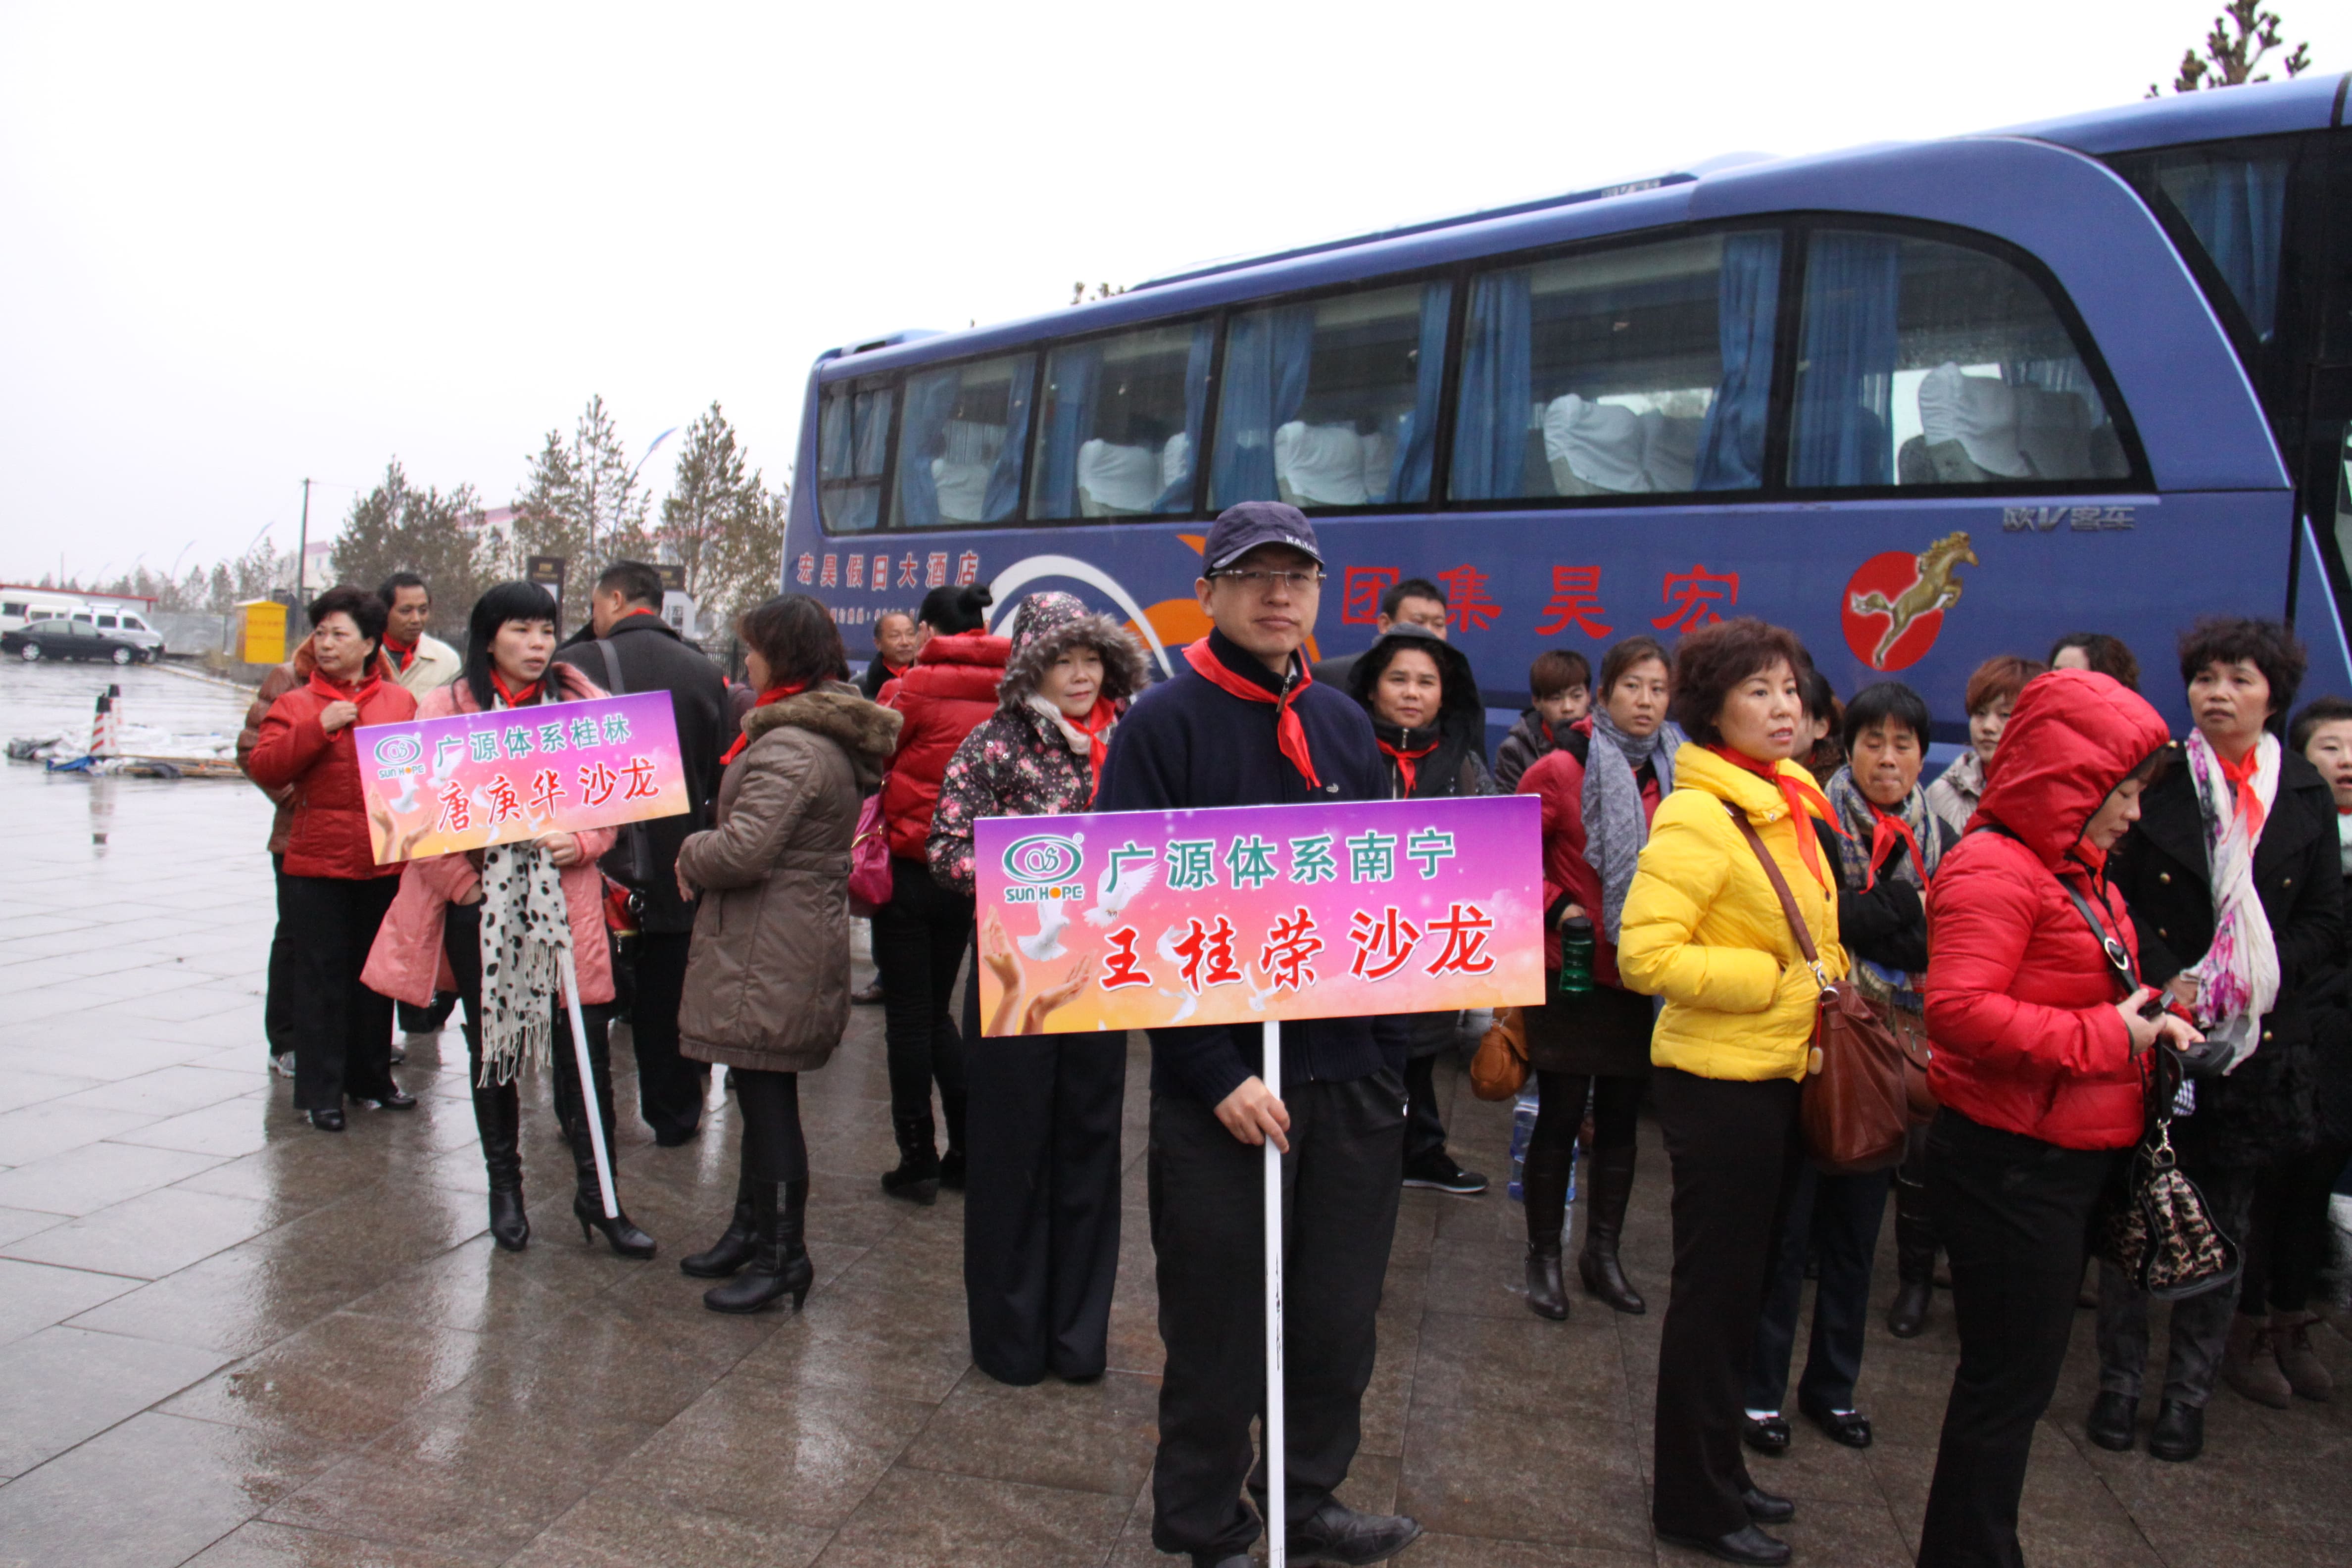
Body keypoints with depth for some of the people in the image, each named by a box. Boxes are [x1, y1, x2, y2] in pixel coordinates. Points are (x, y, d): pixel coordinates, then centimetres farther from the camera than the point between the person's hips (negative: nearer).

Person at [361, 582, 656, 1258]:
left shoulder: (583, 703, 5)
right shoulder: (447, 707, 1)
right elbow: (418, 807, -1)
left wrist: (581, 843, -11)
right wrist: (459, 881, -7)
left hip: (564, 901, 0)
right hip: (480, 902, 0)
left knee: (584, 1046, -1)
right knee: (490, 1044, 11)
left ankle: (598, 1194, 10)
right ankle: (505, 1190, 26)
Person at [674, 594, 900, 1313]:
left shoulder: (790, 747, -20)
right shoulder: (833, 734, 13)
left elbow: (742, 849, -26)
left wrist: (690, 857, -6)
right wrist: (705, 858, 10)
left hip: (770, 952, -10)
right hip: (803, 936, 10)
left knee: (768, 1097, 0)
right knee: (761, 1093, 19)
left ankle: (783, 1255, 11)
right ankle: (752, 1229, 32)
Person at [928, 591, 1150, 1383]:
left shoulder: (1125, 745, 8)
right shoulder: (996, 744, -4)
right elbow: (947, 850, -9)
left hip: (1098, 971, 4)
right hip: (1015, 969, -4)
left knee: (1088, 1147, 11)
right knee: (1012, 1152, 5)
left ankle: (1079, 1335, 25)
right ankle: (1009, 1337, 21)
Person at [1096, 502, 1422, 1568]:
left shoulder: (1345, 724, 11)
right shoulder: (1163, 725, -7)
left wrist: (1391, 1053, 6)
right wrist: (1217, 1074, -17)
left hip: (1352, 1075, 5)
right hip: (1218, 1085, -5)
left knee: (1340, 1310, 15)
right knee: (1217, 1319, 8)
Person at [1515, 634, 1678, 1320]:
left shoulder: (1676, 779, 5)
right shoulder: (1562, 770, -9)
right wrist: (1555, 907, -14)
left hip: (1640, 979, 5)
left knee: (1620, 1117, 13)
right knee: (1560, 1117, 3)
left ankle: (1603, 1254, 28)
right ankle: (1544, 1257, 18)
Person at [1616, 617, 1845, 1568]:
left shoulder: (1790, 802, 9)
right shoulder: (1698, 817, -19)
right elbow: (1645, 953, -26)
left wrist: (1831, 985, 10)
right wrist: (1772, 980, -22)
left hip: (1780, 1076, 9)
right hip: (1719, 1082, -9)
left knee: (1744, 1284, 19)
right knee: (1716, 1291, 4)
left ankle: (1719, 1475, 36)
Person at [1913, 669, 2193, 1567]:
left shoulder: (2076, 873, 15)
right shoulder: (1995, 869, -18)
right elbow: (1958, 1010, -29)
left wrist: (2144, 1026, 6)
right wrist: (2103, 1038, -22)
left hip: (2067, 1158, 10)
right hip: (2009, 1164, -10)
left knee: (2024, 1371, 19)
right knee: (2010, 1378, 0)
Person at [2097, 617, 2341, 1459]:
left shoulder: (2306, 794, 7)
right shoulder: (2153, 779, -1)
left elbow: (2327, 920, 7)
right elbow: (2119, 898, -2)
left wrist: (2253, 984, -6)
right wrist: (2165, 983, -13)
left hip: (2258, 1040, 2)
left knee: (2225, 1219, 7)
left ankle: (2189, 1391, 20)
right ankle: (2120, 1380, 16)